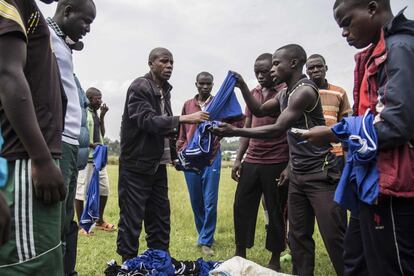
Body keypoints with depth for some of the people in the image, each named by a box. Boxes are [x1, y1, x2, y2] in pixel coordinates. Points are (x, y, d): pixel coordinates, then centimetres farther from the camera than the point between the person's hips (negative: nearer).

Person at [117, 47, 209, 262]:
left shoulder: (165, 90, 13)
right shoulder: (139, 87, -11)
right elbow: (148, 121, -23)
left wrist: (174, 154, 10)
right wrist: (183, 119, -29)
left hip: (158, 165, 8)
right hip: (137, 165, -8)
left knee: (160, 219, 12)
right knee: (132, 219, 0)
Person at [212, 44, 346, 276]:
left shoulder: (304, 91, -16)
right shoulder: (285, 94, 13)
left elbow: (278, 130, -22)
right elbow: (258, 111, 22)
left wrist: (235, 131, -22)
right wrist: (242, 86, 8)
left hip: (321, 175, -9)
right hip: (298, 176, 9)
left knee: (335, 239, -5)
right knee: (298, 236, 11)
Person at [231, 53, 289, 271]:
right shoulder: (253, 93, 14)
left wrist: (290, 166, -11)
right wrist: (238, 158, 11)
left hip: (277, 163, -5)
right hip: (251, 161, 6)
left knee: (275, 212, 6)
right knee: (241, 206, 6)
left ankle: (275, 260, 21)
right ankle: (239, 255, 21)